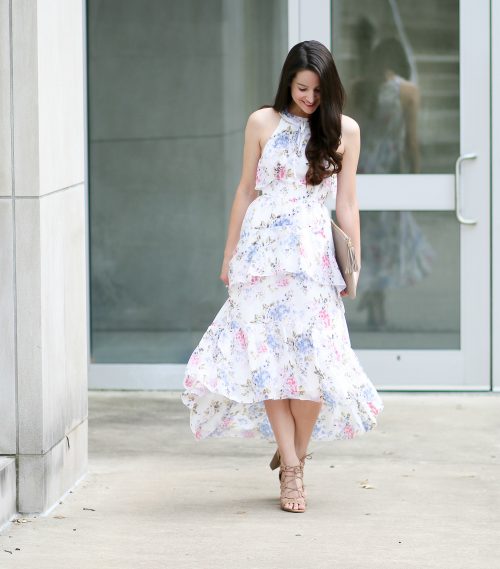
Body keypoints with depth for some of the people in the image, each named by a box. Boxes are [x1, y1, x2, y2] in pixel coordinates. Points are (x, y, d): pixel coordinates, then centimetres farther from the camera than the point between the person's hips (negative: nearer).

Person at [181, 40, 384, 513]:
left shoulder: (345, 130, 5)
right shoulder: (262, 123, 5)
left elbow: (346, 203, 8)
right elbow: (245, 191, 9)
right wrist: (229, 256, 9)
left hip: (313, 256, 0)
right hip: (262, 251, 0)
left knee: (312, 358, -8)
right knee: (268, 355, -6)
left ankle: (293, 457, 12)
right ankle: (291, 468, -3)